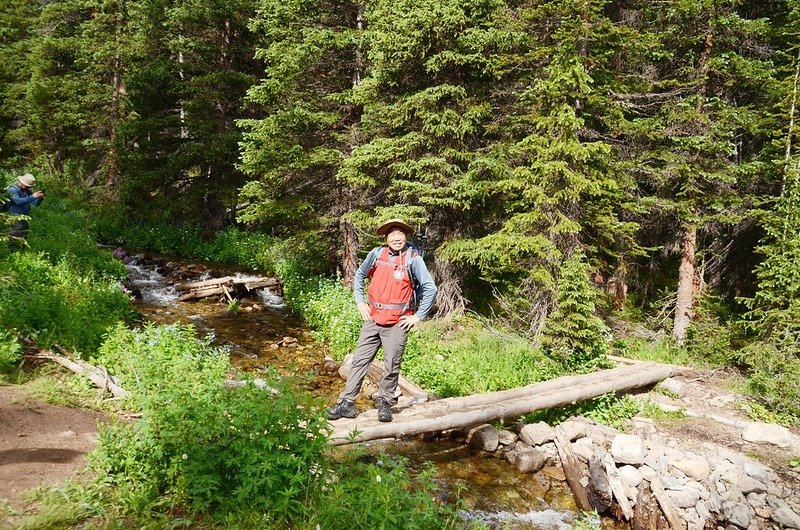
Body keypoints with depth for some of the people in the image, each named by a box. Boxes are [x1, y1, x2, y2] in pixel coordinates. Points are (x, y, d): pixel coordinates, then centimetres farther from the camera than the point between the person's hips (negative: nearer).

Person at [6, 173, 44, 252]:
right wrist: (33, 196, -30)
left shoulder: (28, 191, 8)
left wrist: (40, 198, -15)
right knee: (15, 237, -13)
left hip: (25, 217, 7)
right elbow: (18, 201, -26)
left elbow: (36, 203, 7)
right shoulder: (13, 189, -11)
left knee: (24, 237, 13)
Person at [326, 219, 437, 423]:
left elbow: (430, 288, -7)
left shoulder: (413, 259, -7)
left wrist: (418, 316, -7)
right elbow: (359, 275, 18)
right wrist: (360, 302, 11)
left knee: (392, 365, 4)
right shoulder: (377, 254, 2)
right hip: (373, 318, 3)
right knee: (359, 360, 4)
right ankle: (347, 403, 11)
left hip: (397, 322, -3)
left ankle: (385, 403, 22)